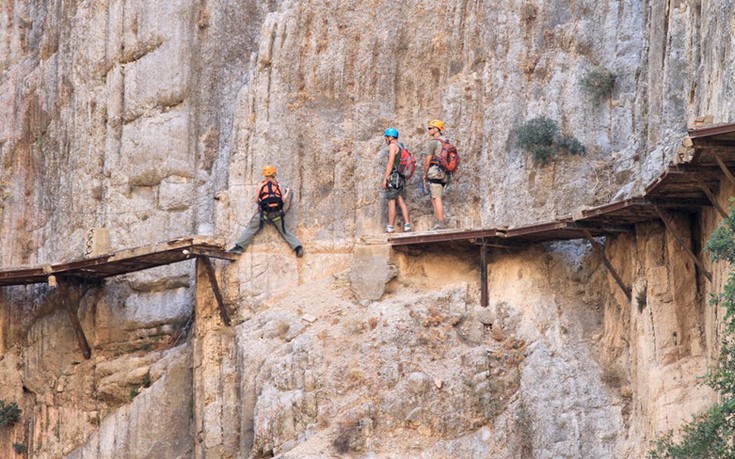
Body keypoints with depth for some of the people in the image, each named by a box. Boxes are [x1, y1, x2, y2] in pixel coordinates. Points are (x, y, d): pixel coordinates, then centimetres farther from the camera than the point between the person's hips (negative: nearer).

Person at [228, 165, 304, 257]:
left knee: (251, 229, 3)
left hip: (263, 212, -1)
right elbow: (284, 200, 3)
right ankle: (298, 247, -4)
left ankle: (239, 247, -8)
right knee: (284, 231, 8)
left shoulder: (261, 185, 3)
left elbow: (256, 200, 3)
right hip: (277, 214, 1)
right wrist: (288, 191, 21)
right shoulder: (278, 185, 5)